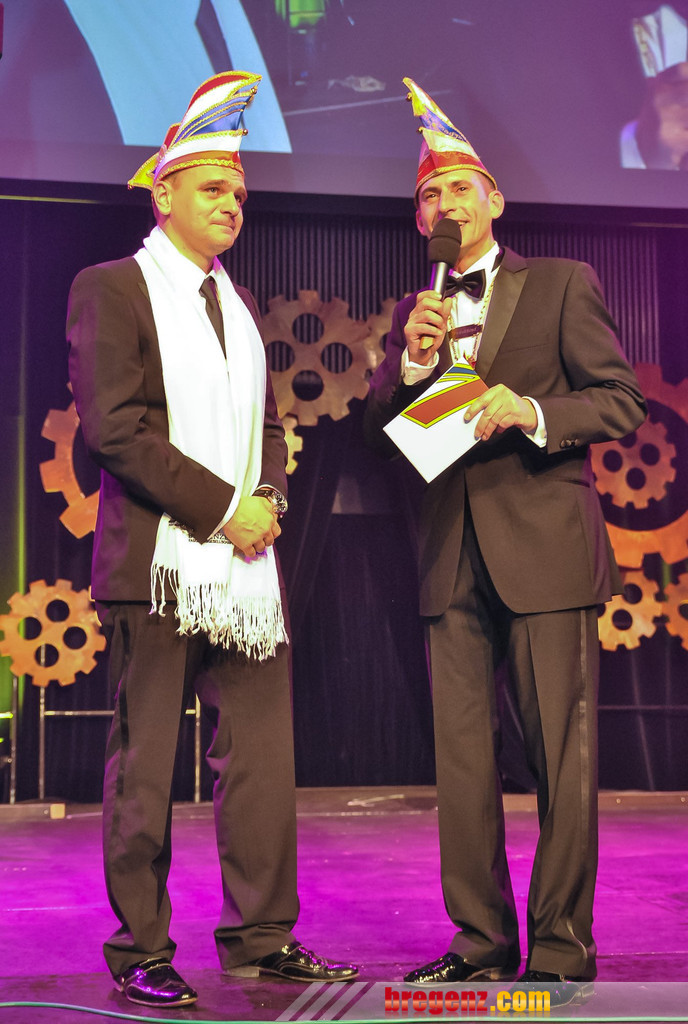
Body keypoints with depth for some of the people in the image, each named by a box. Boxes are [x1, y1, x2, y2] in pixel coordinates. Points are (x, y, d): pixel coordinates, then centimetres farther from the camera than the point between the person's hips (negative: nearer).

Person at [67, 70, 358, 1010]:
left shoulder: (238, 304, 21)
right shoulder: (110, 290, -2)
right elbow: (114, 426, -12)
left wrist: (268, 500, 1)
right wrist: (220, 509, -15)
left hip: (245, 562, 7)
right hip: (156, 566, -6)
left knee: (263, 755, 4)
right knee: (144, 764, 0)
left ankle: (261, 939, 14)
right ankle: (140, 952, 10)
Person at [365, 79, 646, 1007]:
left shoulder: (563, 285, 6)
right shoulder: (415, 312, 19)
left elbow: (622, 401, 0)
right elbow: (380, 430, 12)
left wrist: (530, 412, -16)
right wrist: (413, 359, -5)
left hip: (544, 544, -4)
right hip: (454, 553, 4)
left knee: (562, 754, -4)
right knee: (461, 757, 4)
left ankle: (560, 949, 5)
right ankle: (481, 942, 13)